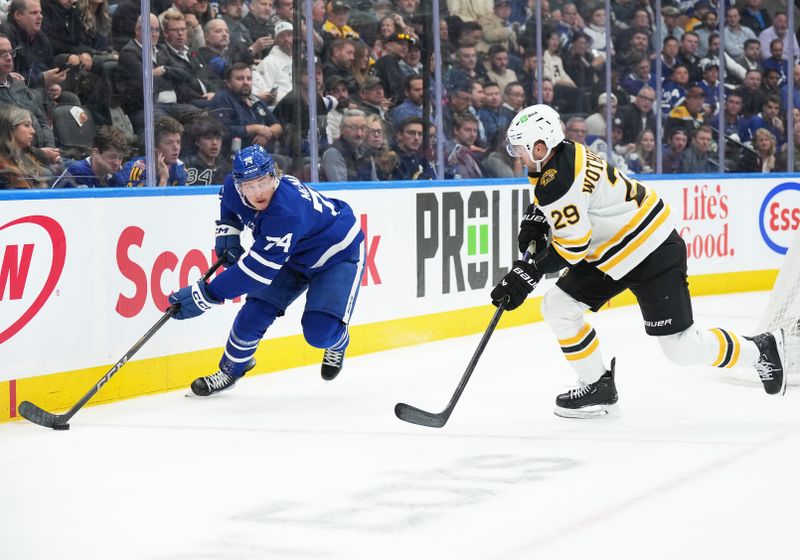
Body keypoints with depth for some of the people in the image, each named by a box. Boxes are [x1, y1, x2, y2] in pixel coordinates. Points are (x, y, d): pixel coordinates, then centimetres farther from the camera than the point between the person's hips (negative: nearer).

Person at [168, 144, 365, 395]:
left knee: (320, 331, -21)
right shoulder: (235, 187, -19)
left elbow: (258, 269, -42)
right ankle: (230, 370, 17)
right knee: (254, 312, -6)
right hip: (294, 254, 7)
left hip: (338, 253, -7)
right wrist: (228, 232, -4)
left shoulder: (287, 212, -42)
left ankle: (337, 343, 16)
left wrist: (205, 295, -40)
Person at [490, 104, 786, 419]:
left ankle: (760, 351, 15)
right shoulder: (562, 154, 2)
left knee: (682, 348, -7)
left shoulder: (557, 181, -27)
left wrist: (529, 274, -19)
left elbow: (573, 246, -25)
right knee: (557, 308, 5)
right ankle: (599, 388, 14)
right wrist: (535, 221, 6)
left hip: (652, 254, -10)